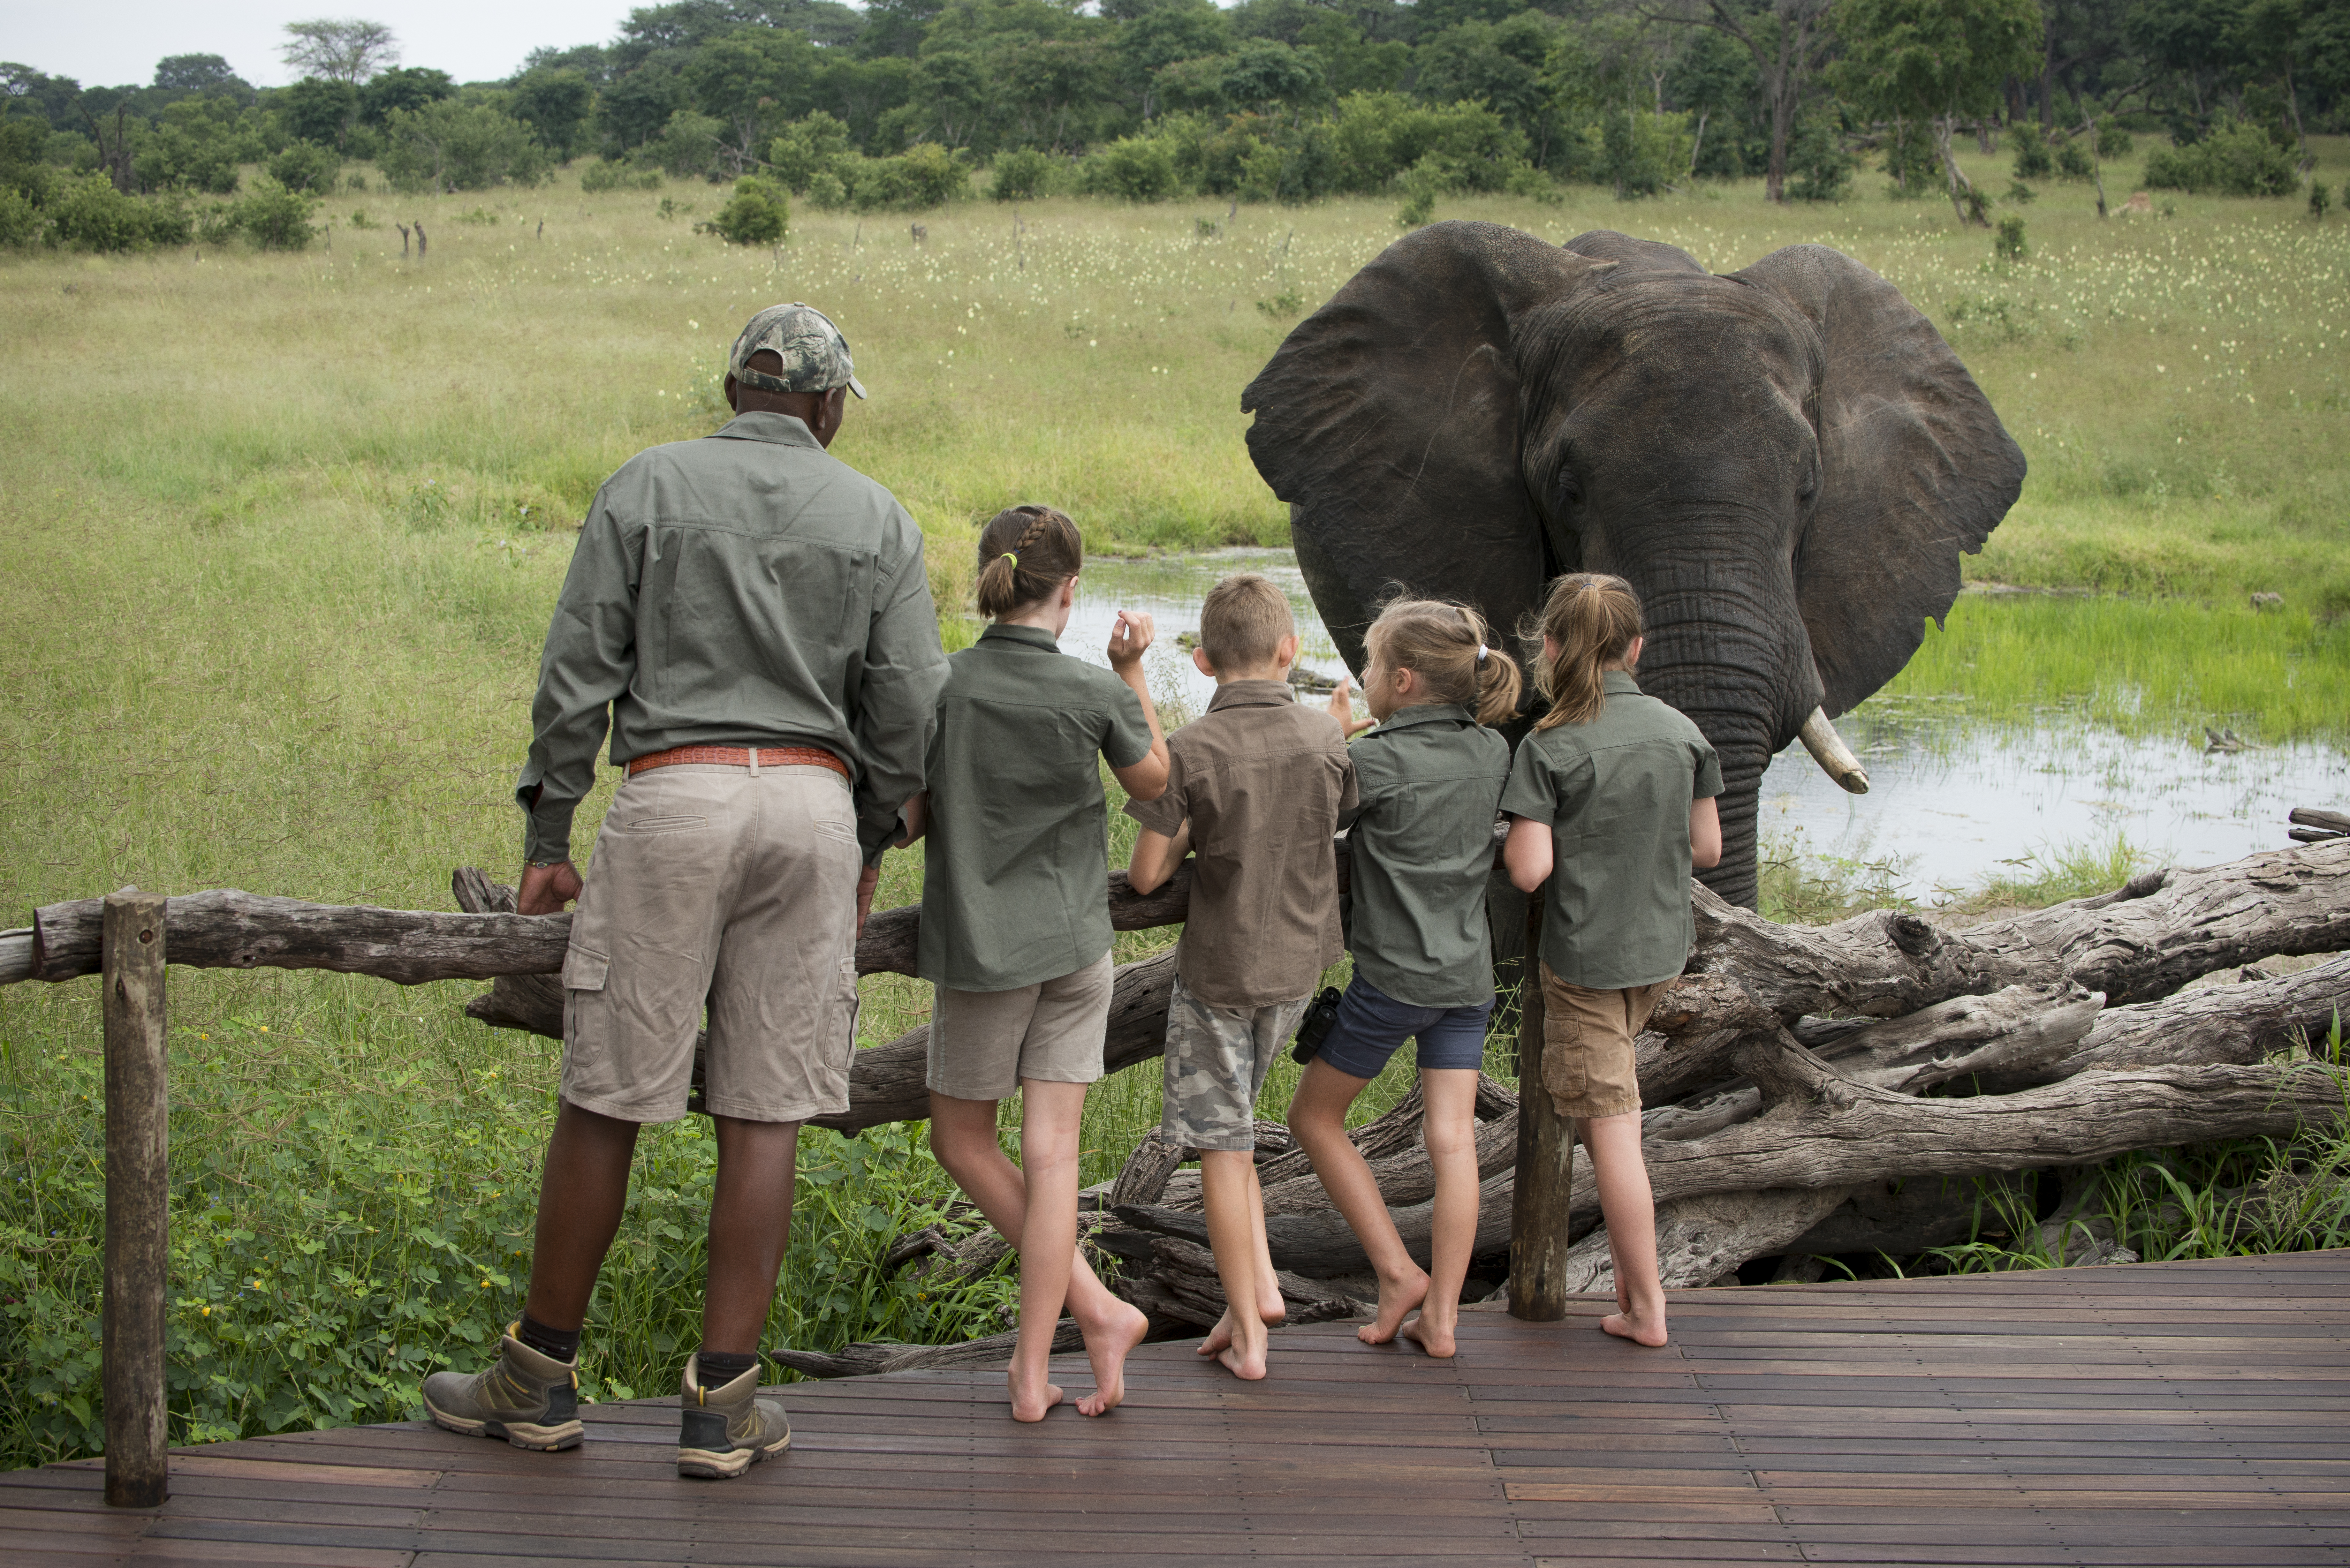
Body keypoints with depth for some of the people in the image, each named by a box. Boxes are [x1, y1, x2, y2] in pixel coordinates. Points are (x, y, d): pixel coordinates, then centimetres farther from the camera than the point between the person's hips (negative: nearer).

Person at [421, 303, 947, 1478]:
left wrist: (546, 833, 5)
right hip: (813, 806, 2)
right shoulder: (877, 519, 10)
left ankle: (540, 1377, 15)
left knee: (603, 1100, 5)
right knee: (764, 1116, 4)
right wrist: (867, 853, 18)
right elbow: (909, 713, 7)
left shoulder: (646, 486, 6)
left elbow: (577, 671, 1)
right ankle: (721, 1402, 5)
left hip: (673, 793, -1)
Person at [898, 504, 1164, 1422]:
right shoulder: (1095, 694, -7)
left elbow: (907, 818, -5)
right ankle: (1033, 1372, 3)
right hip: (1075, 945, 1)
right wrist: (1132, 671, 16)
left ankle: (1097, 1310, 9)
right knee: (1050, 1155, 3)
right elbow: (1152, 783, 11)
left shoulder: (941, 688, -9)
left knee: (962, 1140, 15)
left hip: (982, 944, -1)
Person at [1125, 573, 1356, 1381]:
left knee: (1222, 1146, 5)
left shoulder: (1191, 751, -14)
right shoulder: (1327, 737, -4)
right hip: (1298, 963, 4)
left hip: (1217, 968, -4)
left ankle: (1247, 1338, 8)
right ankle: (1259, 1285, 13)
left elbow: (1146, 875, -12)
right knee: (1230, 1125, 23)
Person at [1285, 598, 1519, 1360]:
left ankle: (1398, 1273, 9)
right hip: (1469, 974, 6)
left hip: (1393, 976, -6)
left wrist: (1333, 739, 3)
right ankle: (1441, 1315, 8)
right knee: (1453, 1139, 6)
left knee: (1314, 1116, 13)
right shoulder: (1494, 753, 1)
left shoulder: (1375, 761, -18)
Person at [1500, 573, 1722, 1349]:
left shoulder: (1550, 747, -16)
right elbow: (1707, 848, 4)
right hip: (1660, 944, 6)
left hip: (1585, 954, -6)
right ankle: (1629, 1260, 27)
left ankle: (1646, 1307, 5)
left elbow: (1530, 869, -20)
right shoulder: (1682, 732, -1)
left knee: (1610, 1126, 0)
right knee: (1614, 1098, 26)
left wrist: (1508, 839, 1)